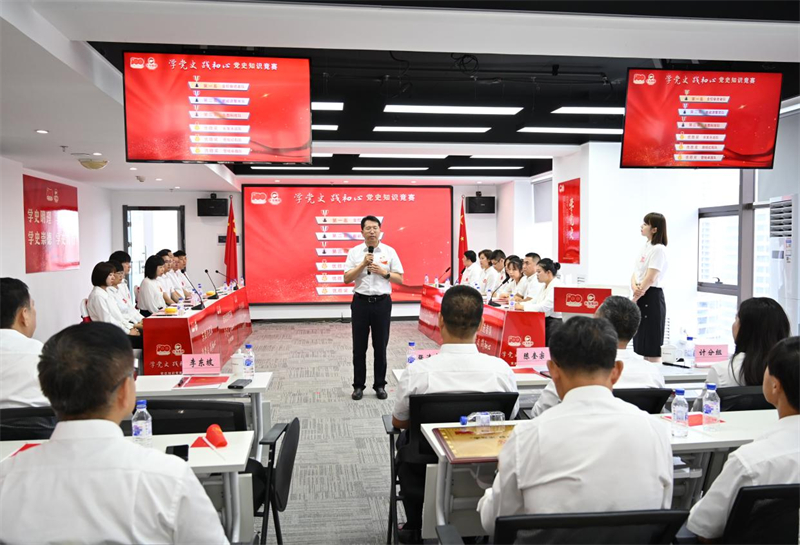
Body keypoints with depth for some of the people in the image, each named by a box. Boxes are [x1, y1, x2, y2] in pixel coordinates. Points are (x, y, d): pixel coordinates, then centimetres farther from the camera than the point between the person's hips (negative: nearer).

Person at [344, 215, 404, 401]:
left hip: (382, 303, 0)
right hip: (361, 302, 0)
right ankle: (358, 385, 17)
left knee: (380, 346, 7)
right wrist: (363, 264, -14)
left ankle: (380, 385, 19)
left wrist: (384, 272, -13)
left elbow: (400, 279, 3)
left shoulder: (389, 251, 2)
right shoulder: (354, 252, 2)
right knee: (359, 347, 6)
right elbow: (346, 279, -4)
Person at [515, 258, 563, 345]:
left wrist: (523, 307, -19)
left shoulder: (557, 286, -16)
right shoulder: (544, 286, 17)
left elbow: (545, 306, -26)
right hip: (544, 322, 9)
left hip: (554, 324, -9)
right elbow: (534, 301, 16)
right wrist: (519, 305, -3)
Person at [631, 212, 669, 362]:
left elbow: (650, 278, -17)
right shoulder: (645, 248, 14)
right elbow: (635, 274, 12)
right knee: (643, 347, 14)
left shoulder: (658, 249, -13)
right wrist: (634, 287, -9)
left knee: (652, 347, -3)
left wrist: (634, 299, -13)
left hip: (651, 297, -9)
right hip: (641, 296, 9)